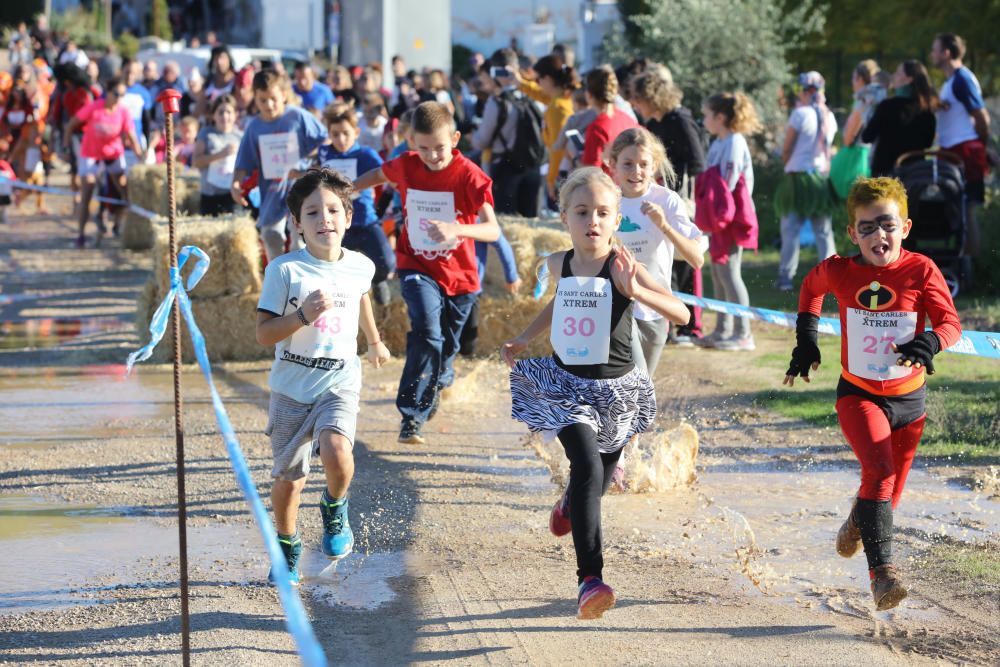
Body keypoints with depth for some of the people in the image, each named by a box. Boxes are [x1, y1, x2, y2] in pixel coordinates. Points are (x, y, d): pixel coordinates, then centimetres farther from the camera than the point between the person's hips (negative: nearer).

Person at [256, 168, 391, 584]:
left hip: (339, 382, 1)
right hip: (291, 387, -1)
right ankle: (287, 550, 32)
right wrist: (303, 315, -26)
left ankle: (335, 510, 6)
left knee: (336, 450, -27)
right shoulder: (284, 270, -12)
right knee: (287, 478, 6)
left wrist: (374, 341, 39)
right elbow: (264, 334, -11)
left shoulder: (360, 266, -2)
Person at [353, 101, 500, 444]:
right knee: (427, 332, -25)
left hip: (459, 275, 0)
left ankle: (439, 380, 52)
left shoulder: (469, 175, -18)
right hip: (418, 269, 0)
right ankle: (412, 414, -23)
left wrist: (456, 229, -45)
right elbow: (378, 175, 19)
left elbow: (493, 230, -27)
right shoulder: (406, 166, -7)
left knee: (446, 346, 16)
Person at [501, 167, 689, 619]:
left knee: (598, 480, 18)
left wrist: (636, 291, -35)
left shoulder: (622, 268, -14)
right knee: (587, 466, -22)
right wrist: (525, 338, 18)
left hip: (614, 389, -1)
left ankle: (569, 507, 58)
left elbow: (682, 315, -21)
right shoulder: (560, 265, -1)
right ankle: (590, 578, -27)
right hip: (565, 384, 1)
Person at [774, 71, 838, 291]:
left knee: (790, 229, 0)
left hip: (798, 176, -5)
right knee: (824, 230, 7)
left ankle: (786, 277, -2)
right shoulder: (829, 116, 7)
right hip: (822, 174, 5)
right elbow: (828, 147, 13)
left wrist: (787, 164, 12)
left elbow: (786, 149, -4)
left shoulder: (800, 114, -9)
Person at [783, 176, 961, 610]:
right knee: (879, 471, -26)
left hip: (909, 399, 2)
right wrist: (806, 338, 11)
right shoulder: (839, 272, -8)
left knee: (890, 490, 15)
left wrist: (929, 342, -35)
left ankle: (858, 523, 50)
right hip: (858, 395, -2)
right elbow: (811, 287, 15)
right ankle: (882, 570, -31)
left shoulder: (921, 271, -12)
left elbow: (950, 322, -13)